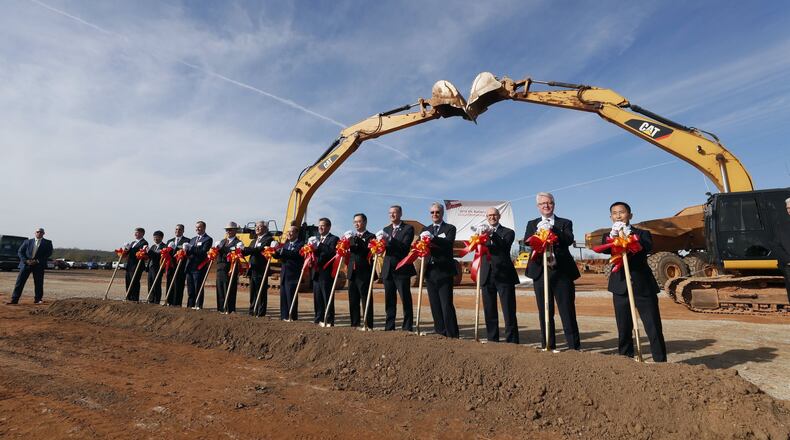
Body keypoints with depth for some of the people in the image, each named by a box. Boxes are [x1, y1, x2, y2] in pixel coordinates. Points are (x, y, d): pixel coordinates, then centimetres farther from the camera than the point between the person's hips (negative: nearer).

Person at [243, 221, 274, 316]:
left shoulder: (268, 239, -6)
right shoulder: (255, 240, 21)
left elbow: (260, 249, -21)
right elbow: (249, 251, 11)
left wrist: (246, 249, -24)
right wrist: (242, 250, -9)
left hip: (261, 270, -8)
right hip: (252, 269, 8)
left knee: (261, 293, -2)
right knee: (253, 292, 13)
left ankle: (261, 312, 5)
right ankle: (252, 311, 21)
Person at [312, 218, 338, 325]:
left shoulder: (334, 239, -4)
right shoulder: (316, 238, 19)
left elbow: (331, 252, -20)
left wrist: (320, 245, -22)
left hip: (326, 273, -7)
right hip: (316, 273, 7)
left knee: (327, 298, -3)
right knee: (317, 298, 12)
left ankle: (329, 321, 4)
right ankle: (318, 319, 22)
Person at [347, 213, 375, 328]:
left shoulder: (370, 237, -1)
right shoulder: (352, 237, 18)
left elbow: (369, 251, -14)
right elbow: (348, 252, 9)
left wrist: (359, 242, -23)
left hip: (364, 273, -6)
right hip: (352, 273, 6)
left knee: (366, 301, -4)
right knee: (353, 301, 11)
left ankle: (368, 325, 1)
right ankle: (354, 324, 19)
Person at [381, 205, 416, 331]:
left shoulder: (408, 228, -3)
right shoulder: (386, 229, 14)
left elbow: (405, 246, -16)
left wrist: (390, 241, -27)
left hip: (402, 269, -5)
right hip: (388, 269, 5)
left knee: (406, 299, 0)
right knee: (389, 300, 11)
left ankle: (407, 327, 8)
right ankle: (389, 326, 21)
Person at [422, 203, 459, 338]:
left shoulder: (450, 228, 1)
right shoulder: (425, 230, 15)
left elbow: (448, 243, -18)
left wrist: (432, 238, -32)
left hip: (444, 272, -5)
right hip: (430, 272, 5)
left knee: (446, 305, -4)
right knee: (435, 305, 10)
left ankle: (452, 335, 5)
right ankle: (440, 333, 20)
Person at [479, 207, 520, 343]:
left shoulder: (508, 232, 5)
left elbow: (505, 246, -14)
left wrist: (493, 235, -28)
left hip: (504, 276, -3)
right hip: (487, 276, 3)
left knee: (509, 312, -2)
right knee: (489, 312, 9)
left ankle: (512, 341, 5)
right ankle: (492, 340, 19)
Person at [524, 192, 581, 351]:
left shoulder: (565, 223, 9)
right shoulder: (532, 224, 12)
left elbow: (569, 240, -11)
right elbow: (526, 242, -6)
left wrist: (552, 229, -22)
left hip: (562, 271, -1)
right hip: (540, 272, 2)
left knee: (567, 311, 1)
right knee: (544, 312, 8)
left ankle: (574, 346, 10)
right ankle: (548, 346, 18)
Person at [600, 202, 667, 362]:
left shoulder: (642, 233, 5)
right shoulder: (609, 236, 9)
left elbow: (648, 247, -18)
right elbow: (603, 249, -14)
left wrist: (628, 234, -22)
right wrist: (613, 235, -28)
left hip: (643, 286, -1)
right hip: (621, 287, 2)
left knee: (653, 328, 1)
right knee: (623, 329, 9)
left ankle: (661, 361, 12)